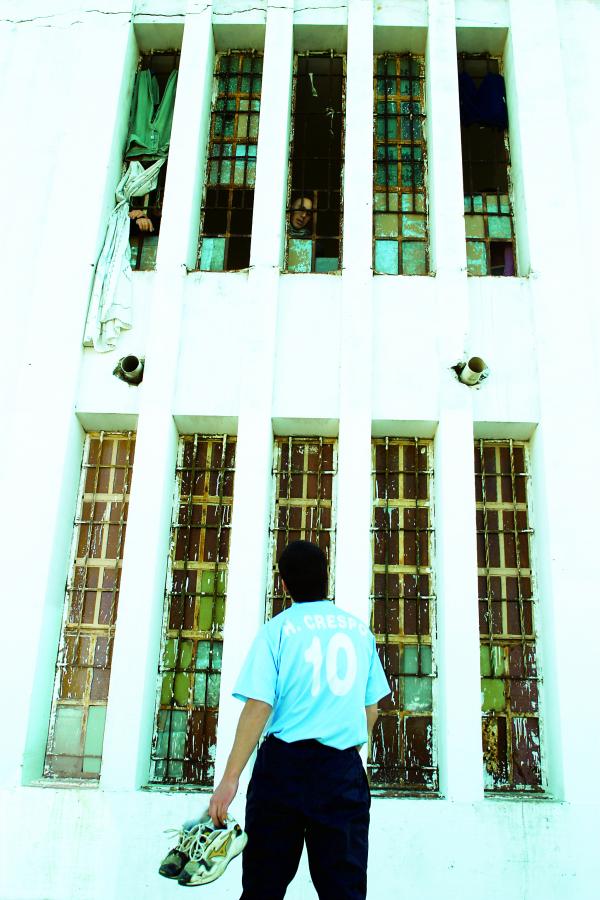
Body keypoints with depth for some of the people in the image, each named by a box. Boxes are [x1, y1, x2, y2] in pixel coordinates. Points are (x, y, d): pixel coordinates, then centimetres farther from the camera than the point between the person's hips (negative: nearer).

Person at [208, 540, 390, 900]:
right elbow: (371, 710, 12)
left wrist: (230, 777, -10)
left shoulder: (278, 628, -2)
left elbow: (258, 707, -11)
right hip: (344, 769, 3)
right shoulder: (360, 630, 8)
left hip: (285, 764, -2)